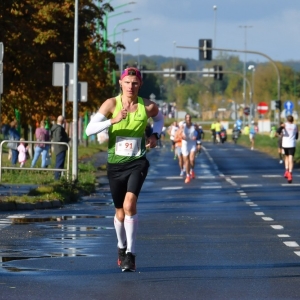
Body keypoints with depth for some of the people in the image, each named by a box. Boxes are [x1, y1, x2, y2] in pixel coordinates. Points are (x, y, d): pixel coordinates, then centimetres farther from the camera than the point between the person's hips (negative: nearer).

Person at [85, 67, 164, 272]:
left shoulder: (148, 107, -6)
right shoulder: (112, 104, -9)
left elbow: (159, 118, 20)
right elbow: (89, 129, -18)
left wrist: (155, 135, 0)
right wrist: (113, 120, -31)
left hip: (137, 163, -1)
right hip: (115, 163, 1)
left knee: (129, 204, -23)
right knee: (120, 211, 13)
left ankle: (131, 254, -16)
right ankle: (121, 247, 41)